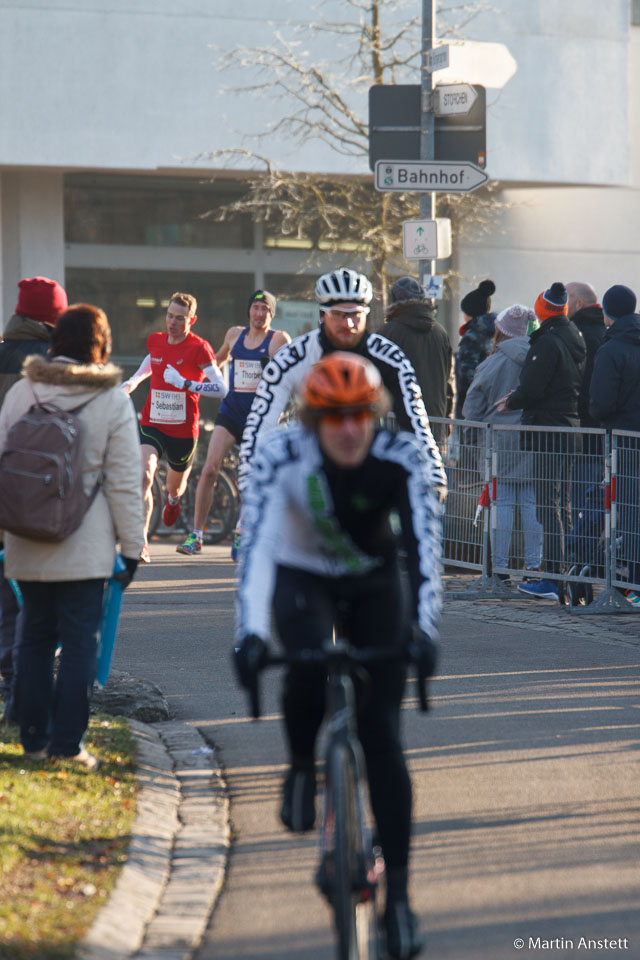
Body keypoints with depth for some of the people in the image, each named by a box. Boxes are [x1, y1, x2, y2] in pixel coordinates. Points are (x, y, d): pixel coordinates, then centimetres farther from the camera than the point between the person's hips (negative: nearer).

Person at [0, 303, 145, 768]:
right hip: (86, 543, -3)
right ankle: (67, 743, 0)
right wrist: (132, 545, 2)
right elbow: (124, 481, -4)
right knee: (80, 640, 2)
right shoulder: (113, 400, -5)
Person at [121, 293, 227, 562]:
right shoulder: (155, 341, 4)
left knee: (175, 484, 20)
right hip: (152, 425, 2)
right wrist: (132, 383, 17)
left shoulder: (199, 348, -12)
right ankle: (141, 542, -26)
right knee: (144, 474, -23)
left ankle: (173, 499, 61)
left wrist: (184, 383, -27)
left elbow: (221, 388, -20)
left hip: (183, 429, -2)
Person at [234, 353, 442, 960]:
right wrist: (250, 633, -47)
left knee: (382, 736, -9)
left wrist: (424, 629, -46)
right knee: (310, 666, -35)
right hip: (302, 579, -1)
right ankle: (302, 768, -3)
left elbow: (424, 542, -32)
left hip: (374, 583, 1)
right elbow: (256, 544, -35)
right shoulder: (280, 454, -27)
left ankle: (398, 890, -3)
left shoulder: (402, 456, -25)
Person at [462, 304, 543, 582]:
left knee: (502, 502, 2)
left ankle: (500, 567, 2)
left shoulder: (492, 365, -7)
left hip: (501, 441, -2)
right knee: (532, 502, 6)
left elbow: (471, 410, -4)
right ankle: (533, 564, 6)